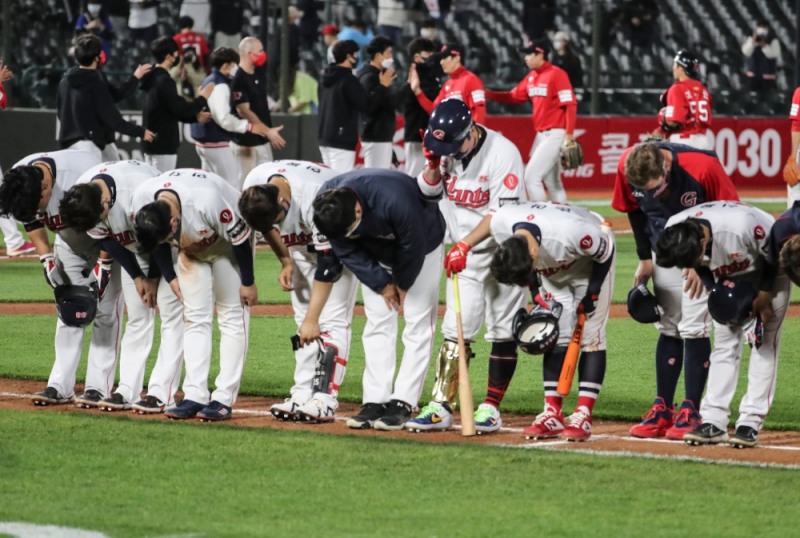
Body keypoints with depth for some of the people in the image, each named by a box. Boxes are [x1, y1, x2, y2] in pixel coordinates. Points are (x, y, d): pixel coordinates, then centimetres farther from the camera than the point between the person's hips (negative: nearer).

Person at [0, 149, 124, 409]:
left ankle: (98, 387, -11)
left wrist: (102, 265, -23)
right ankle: (61, 385, 3)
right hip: (68, 240, 5)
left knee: (105, 311, -10)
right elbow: (32, 222, -2)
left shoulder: (83, 172, -37)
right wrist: (47, 260, -10)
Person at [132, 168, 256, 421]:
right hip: (191, 246, 5)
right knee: (195, 318, 1)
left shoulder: (206, 200, -42)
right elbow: (157, 240, -5)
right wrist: (170, 277, -2)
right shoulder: (142, 200, -27)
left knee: (232, 316, -6)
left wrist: (248, 283, -16)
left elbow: (239, 237, -26)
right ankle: (195, 397, -1)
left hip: (227, 244, -5)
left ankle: (224, 399, -7)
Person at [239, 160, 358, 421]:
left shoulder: (315, 200, -40)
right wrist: (285, 262, -8)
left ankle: (324, 400, -20)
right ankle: (302, 397, 3)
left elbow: (329, 263, -35)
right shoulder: (253, 186, -21)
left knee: (332, 319, -16)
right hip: (301, 246, 7)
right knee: (303, 321, 3)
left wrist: (312, 319, -34)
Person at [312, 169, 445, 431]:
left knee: (417, 323, -10)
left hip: (422, 245, -4)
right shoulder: (326, 207, -27)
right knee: (377, 324, -1)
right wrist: (381, 284, -12)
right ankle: (375, 402, -2)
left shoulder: (394, 199, -43)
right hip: (376, 254, 4)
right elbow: (347, 252, -12)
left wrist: (402, 285, -12)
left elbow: (413, 246, -27)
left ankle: (402, 404, -12)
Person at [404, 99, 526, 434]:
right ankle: (441, 407, -2)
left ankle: (491, 407, 6)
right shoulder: (447, 148, -2)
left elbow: (502, 213, -25)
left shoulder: (503, 153, -22)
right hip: (465, 254, 6)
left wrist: (464, 244, -31)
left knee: (503, 332, -1)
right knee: (455, 329, 0)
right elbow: (428, 190, 8)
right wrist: (433, 163, -11)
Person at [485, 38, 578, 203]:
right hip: (540, 134, 9)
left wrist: (569, 136, -24)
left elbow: (571, 105, -18)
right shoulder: (531, 77, 12)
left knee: (531, 177, -13)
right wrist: (487, 94, 1)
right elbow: (514, 97, 15)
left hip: (555, 135, -9)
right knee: (551, 182, 13)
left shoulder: (556, 74, -14)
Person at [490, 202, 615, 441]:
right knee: (556, 335, -1)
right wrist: (535, 292, -8)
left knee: (591, 336, -10)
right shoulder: (500, 224, -29)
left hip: (591, 260, -5)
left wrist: (592, 294, -19)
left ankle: (583, 415, -11)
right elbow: (516, 266, -5)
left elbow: (604, 251, -23)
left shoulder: (570, 232, -44)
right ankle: (552, 414, -1)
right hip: (554, 271, 5)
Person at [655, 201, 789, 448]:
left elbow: (775, 255, -23)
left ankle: (751, 422, -9)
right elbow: (701, 267, -5)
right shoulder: (674, 232, -27)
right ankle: (713, 422, -1)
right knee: (724, 342, 1)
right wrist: (713, 289, -18)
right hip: (729, 278, 5)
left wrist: (764, 296, -20)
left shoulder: (742, 225, -43)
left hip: (769, 272, -5)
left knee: (765, 343, -9)